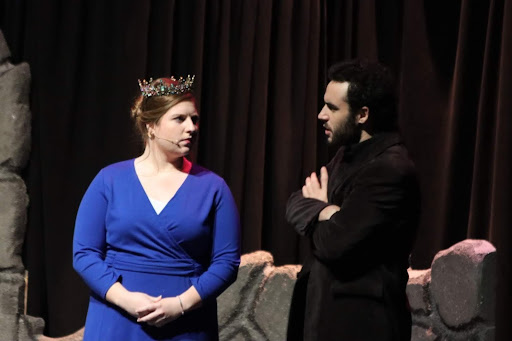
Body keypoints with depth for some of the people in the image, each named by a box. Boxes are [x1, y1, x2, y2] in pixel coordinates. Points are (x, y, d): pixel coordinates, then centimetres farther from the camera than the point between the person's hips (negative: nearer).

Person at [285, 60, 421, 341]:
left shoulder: (391, 170, -20)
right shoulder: (348, 154, 10)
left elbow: (333, 243, -23)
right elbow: (294, 204, 6)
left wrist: (318, 208, -2)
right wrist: (324, 212, -15)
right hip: (324, 310, 9)